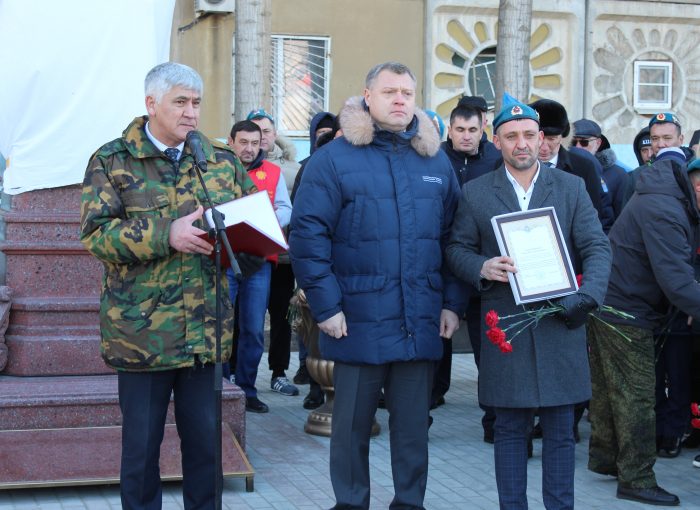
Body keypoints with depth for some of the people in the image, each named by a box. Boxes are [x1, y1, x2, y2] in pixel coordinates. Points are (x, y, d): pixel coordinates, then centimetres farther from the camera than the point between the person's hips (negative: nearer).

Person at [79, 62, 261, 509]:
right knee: (141, 442, 6)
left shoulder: (222, 161, 10)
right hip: (142, 330, -3)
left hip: (207, 329, 3)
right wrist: (165, 235, -23)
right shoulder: (112, 162, -2)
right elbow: (95, 233, -12)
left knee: (205, 437, 11)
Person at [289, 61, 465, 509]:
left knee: (414, 426, 11)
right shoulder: (335, 158, -3)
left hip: (421, 324, 3)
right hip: (359, 322, -3)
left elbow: (454, 238, 12)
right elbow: (307, 235, -8)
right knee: (352, 425, 8)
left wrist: (453, 303, 5)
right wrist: (326, 306, -12)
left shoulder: (436, 161, 10)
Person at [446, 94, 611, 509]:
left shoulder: (571, 187, 7)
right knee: (510, 428, 6)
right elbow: (457, 249, 8)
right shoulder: (476, 192, 6)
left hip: (560, 323, 1)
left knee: (561, 429, 5)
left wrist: (588, 296, -15)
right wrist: (482, 267, -14)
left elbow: (597, 247, 2)